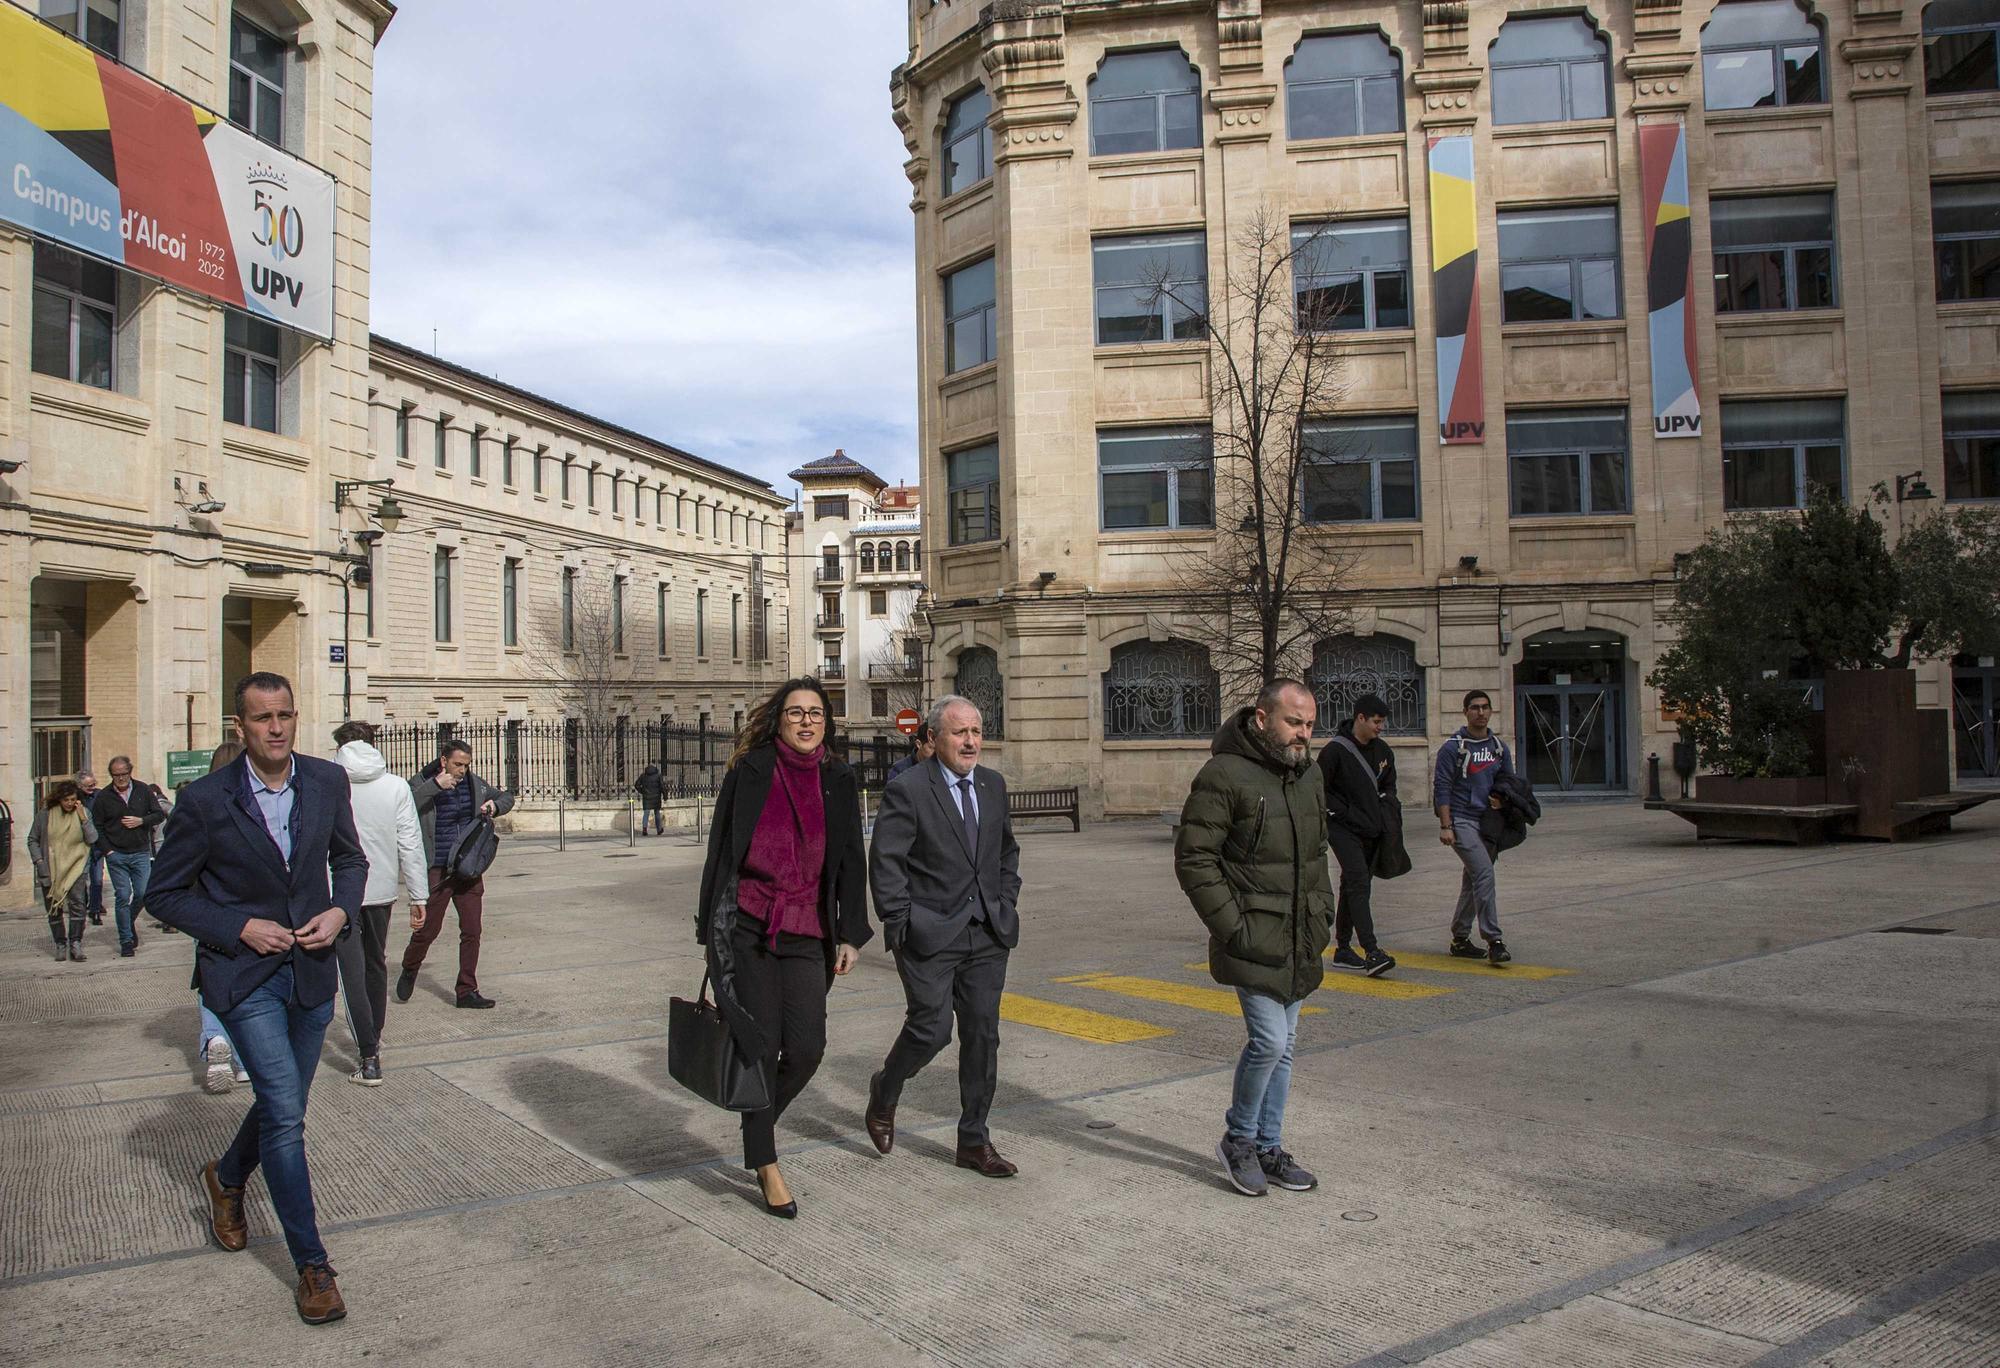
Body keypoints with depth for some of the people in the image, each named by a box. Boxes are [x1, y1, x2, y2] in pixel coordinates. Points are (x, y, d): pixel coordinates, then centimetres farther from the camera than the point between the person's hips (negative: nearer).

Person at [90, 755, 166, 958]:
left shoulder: (144, 791, 5)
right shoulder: (103, 797, 3)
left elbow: (160, 814, 7)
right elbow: (97, 827, 5)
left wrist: (141, 821, -11)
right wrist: (107, 850, -4)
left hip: (141, 853, 1)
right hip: (116, 856, -1)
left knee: (143, 893, -3)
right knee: (122, 897, -2)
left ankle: (130, 921, 28)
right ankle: (126, 941, 6)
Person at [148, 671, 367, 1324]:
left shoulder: (327, 781, -2)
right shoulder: (205, 800, -12)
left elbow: (349, 858, 13)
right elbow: (165, 893, -3)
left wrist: (340, 910, -6)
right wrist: (239, 927, -15)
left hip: (310, 971, 4)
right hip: (243, 975, -4)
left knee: (284, 1107, 19)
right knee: (285, 1112, -10)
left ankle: (227, 1177, 51)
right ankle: (312, 1265, 2)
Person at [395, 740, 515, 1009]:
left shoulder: (474, 784, 6)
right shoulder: (422, 784, -8)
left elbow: (507, 798, 22)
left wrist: (495, 807, 0)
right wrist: (435, 785, -32)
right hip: (436, 871, -4)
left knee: (472, 931, 2)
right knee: (428, 929, 4)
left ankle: (466, 991, 11)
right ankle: (409, 971, 34)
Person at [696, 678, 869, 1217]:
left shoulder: (838, 782, 8)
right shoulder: (750, 772, 0)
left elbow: (851, 863, 10)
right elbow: (721, 849, 3)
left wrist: (851, 935, 4)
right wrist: (710, 927, 1)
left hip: (805, 933, 2)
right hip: (746, 926, -2)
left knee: (806, 1049, -4)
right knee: (759, 1047, 1)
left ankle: (760, 1125, 26)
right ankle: (765, 1163, 18)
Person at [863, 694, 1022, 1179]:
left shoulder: (993, 785, 10)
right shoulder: (906, 790, -9)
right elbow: (885, 862, -10)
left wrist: (1005, 904, 12)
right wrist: (901, 924, -12)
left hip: (987, 936, 6)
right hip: (930, 937, -6)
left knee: (982, 1036, 8)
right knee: (931, 1030, -6)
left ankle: (974, 1142, 20)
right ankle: (884, 1093, 25)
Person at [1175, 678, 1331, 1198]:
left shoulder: (1307, 777, 12)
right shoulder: (1224, 775, -14)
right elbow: (1193, 858, -15)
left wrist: (1323, 911, 12)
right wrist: (1230, 926, -17)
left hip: (1300, 941, 8)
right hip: (1253, 940, -8)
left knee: (1285, 1044, 13)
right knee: (1269, 1040, -12)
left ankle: (1269, 1147, 27)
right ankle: (1238, 1139, 11)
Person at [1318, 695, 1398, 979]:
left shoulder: (1383, 750, 11)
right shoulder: (1335, 750, -12)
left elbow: (1389, 786, 24)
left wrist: (1385, 810, 7)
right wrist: (1344, 813, -13)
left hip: (1372, 831, 7)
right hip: (1344, 829, -7)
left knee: (1353, 886, 12)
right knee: (1359, 883, -18)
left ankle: (1343, 949, 21)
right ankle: (1372, 952, -25)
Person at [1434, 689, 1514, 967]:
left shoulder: (1499, 747, 12)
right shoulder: (1453, 747, -5)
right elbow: (1441, 787, -7)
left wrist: (1501, 798, -2)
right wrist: (1445, 826, -13)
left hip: (1489, 821, 6)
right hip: (1462, 821, -6)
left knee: (1473, 880, 11)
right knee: (1484, 873, -19)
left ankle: (1460, 938, 22)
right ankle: (1493, 940, -18)